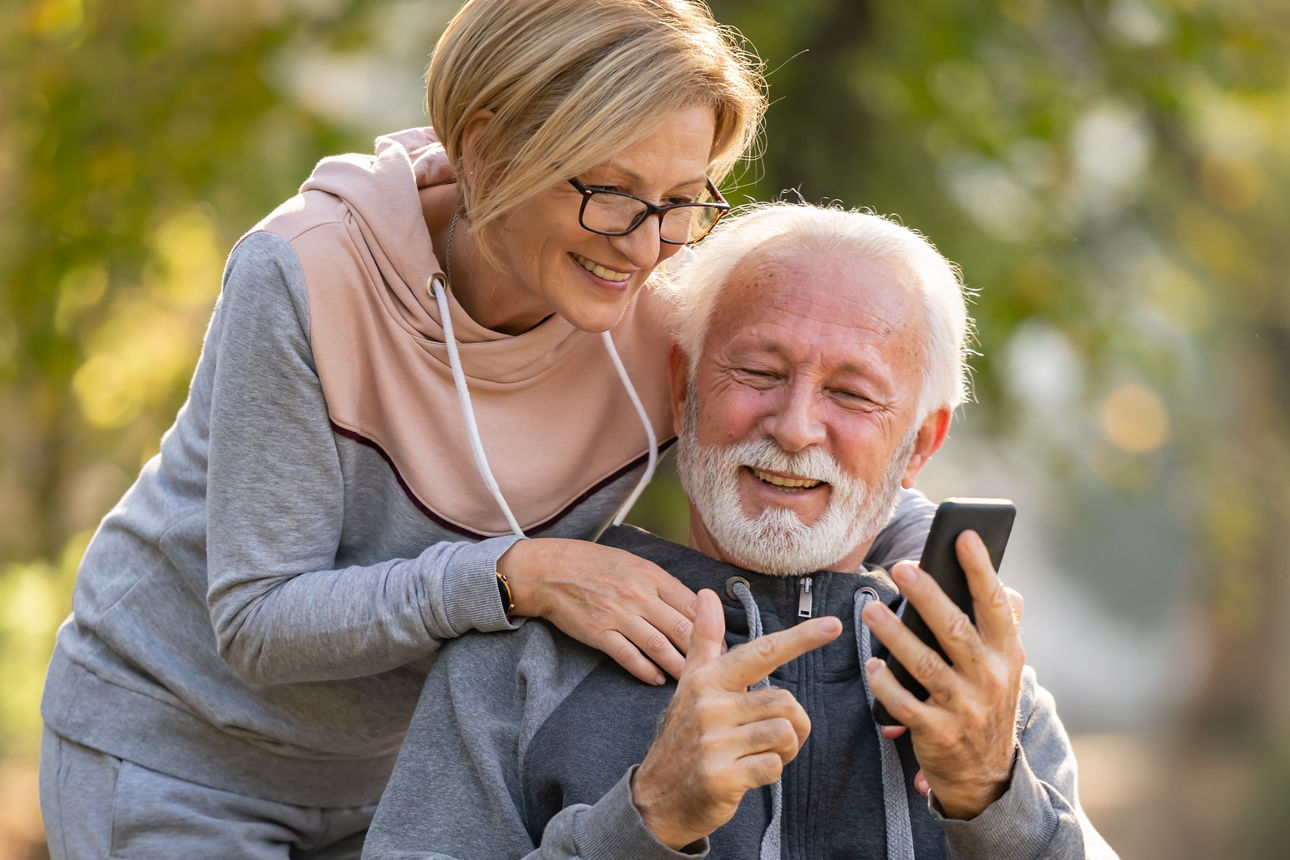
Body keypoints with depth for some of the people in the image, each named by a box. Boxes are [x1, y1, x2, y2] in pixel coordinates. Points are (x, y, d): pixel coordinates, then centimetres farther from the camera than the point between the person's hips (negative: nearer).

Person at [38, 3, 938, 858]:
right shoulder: (307, 275, -29)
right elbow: (257, 623, -27)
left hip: (393, 771, 4)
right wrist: (517, 576, -39)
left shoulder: (659, 324, -18)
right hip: (178, 764, -4)